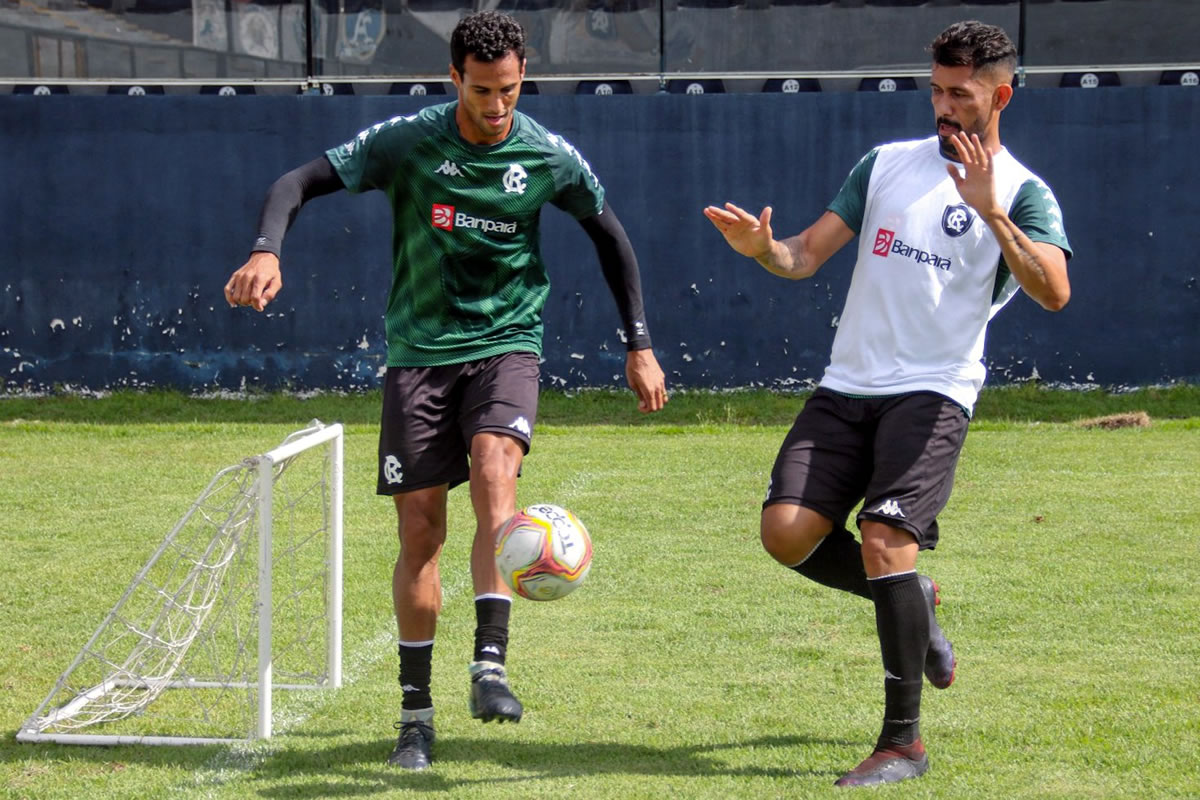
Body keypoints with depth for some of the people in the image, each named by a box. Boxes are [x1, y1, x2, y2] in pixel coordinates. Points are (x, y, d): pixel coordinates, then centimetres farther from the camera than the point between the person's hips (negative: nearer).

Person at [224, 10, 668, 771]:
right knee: (420, 531, -1)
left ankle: (491, 666, -33)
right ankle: (416, 713, 11)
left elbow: (610, 233, 11)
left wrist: (640, 345, 10)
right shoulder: (406, 142, -9)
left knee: (494, 473, -29)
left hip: (506, 344, 0)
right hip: (420, 350, 0)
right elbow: (300, 182, -10)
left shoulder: (551, 158, -5)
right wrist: (267, 251, -31)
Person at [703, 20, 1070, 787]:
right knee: (788, 532, -11)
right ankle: (912, 600, 20)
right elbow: (808, 255, 13)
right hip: (847, 386, 5)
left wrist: (991, 212, -27)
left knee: (883, 537, -22)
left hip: (934, 393, -5)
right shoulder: (887, 163, 15)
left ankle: (904, 739, -10)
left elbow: (1054, 292, -18)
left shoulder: (1022, 192, 0)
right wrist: (763, 248, -9)